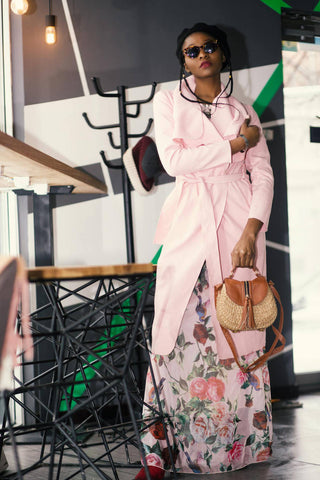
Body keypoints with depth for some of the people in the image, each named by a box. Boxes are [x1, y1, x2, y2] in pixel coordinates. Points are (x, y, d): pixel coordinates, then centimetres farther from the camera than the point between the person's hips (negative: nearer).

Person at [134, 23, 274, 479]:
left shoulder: (244, 111, 15)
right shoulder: (168, 101, 11)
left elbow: (263, 176, 6)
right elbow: (174, 160, -5)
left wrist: (250, 232, -8)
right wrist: (235, 145, -4)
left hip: (239, 222, 1)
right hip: (189, 223, -1)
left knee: (238, 329, -2)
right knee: (181, 331, -8)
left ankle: (238, 440, 7)